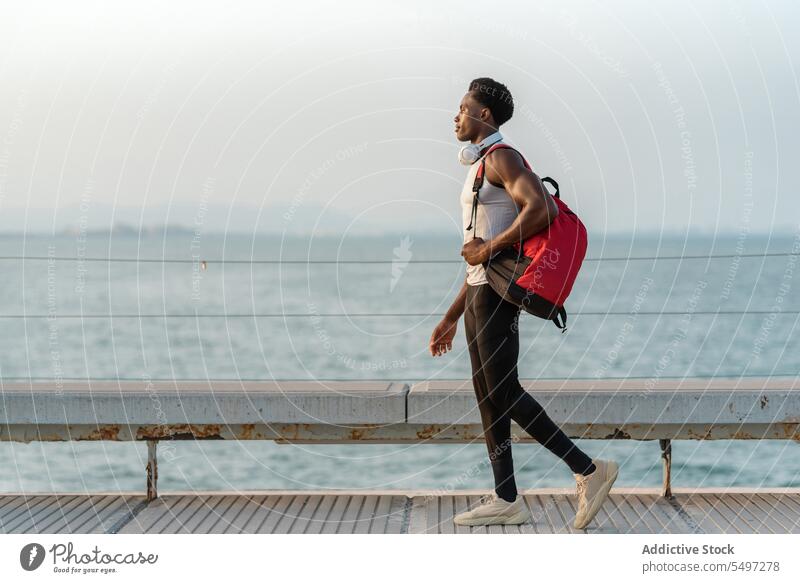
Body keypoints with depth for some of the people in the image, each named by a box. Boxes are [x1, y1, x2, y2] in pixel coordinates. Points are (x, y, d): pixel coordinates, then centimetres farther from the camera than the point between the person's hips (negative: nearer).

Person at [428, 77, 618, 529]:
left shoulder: (501, 157, -8)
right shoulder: (480, 165, 21)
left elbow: (542, 208, -27)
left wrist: (488, 249, -20)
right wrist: (451, 319, 22)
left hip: (497, 292, -10)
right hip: (479, 290, 10)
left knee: (504, 392, -13)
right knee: (487, 395, 8)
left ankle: (588, 470, -10)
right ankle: (506, 500, 10)